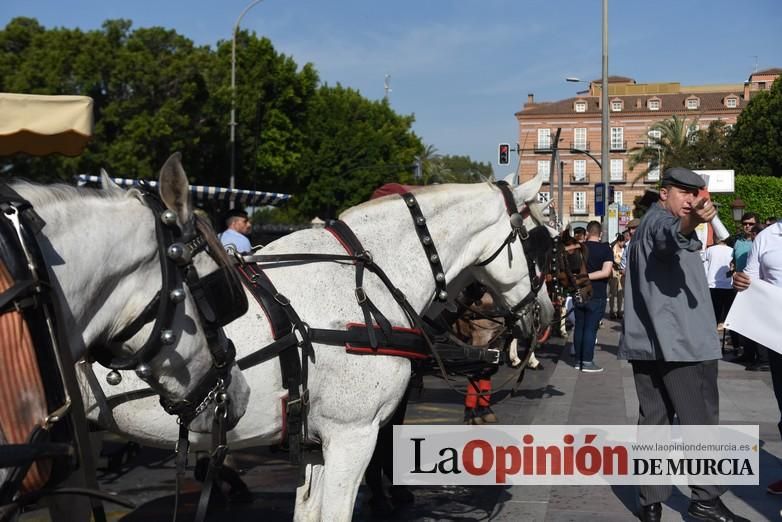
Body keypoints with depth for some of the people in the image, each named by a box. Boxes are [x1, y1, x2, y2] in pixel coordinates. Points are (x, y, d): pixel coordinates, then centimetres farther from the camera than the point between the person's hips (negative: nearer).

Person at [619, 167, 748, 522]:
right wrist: (692, 221, -56)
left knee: (653, 420, 6)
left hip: (648, 340, 9)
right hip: (681, 341, -9)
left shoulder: (645, 227, 24)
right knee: (699, 421, -1)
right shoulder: (659, 220, -8)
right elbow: (672, 235, -35)